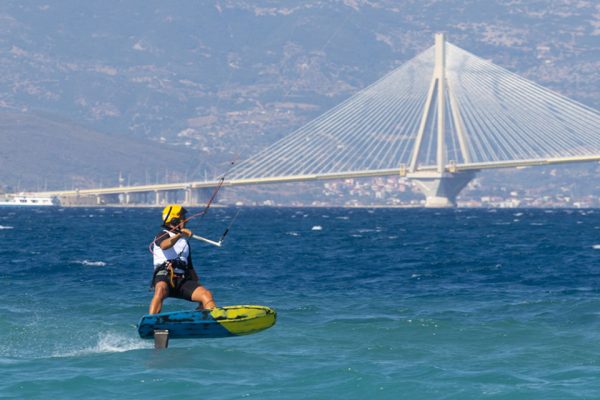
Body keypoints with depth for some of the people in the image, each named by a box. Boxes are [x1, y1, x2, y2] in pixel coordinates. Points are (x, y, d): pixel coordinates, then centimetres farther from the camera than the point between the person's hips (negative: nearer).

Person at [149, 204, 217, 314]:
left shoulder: (185, 241, 29)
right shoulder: (163, 235, 8)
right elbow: (164, 245, -19)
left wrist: (197, 284, 23)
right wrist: (179, 235, -34)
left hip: (183, 280, 7)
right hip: (164, 276, -7)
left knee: (207, 295, -15)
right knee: (161, 291, -39)